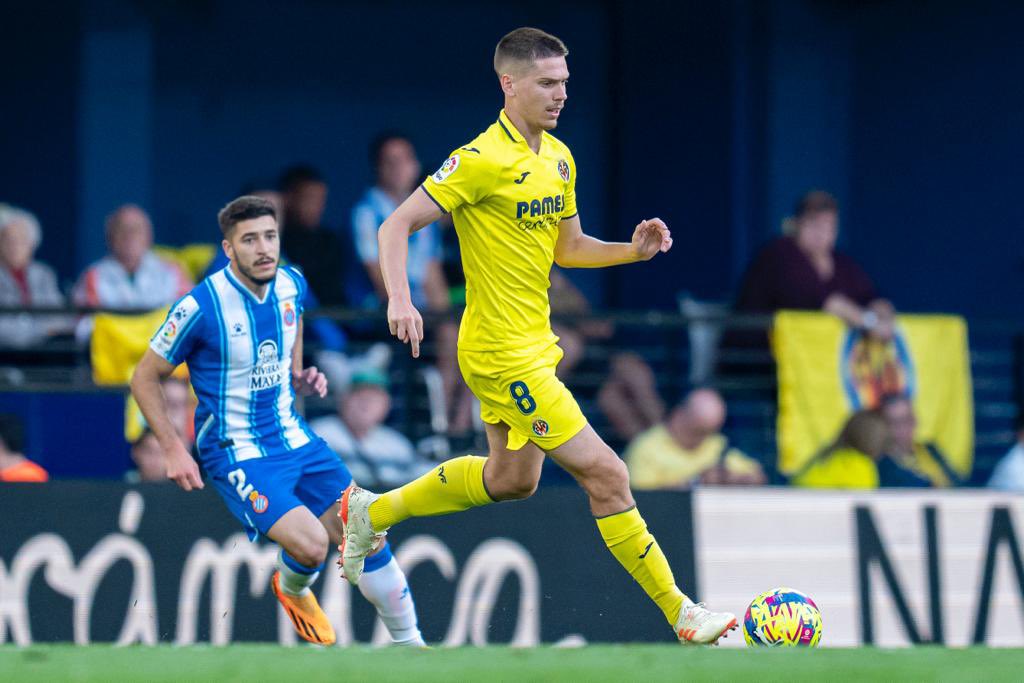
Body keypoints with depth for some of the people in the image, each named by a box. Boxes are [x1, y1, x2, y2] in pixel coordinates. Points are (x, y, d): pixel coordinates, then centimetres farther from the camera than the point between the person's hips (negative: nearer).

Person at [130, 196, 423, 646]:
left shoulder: (292, 285, -1)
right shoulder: (201, 307, -20)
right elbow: (145, 378, -8)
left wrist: (301, 381, 2)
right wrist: (173, 451, -13)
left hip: (293, 438, 6)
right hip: (236, 453, -6)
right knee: (311, 544, -23)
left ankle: (410, 645, 15)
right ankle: (292, 590, 13)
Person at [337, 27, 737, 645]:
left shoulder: (559, 159, 8)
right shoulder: (483, 160, -17)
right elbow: (397, 226, -16)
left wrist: (633, 249, 1)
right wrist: (400, 299, -32)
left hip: (534, 345, 10)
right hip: (503, 353, -10)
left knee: (510, 478, 24)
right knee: (605, 473, -11)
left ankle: (372, 512, 38)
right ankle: (681, 615, -6)